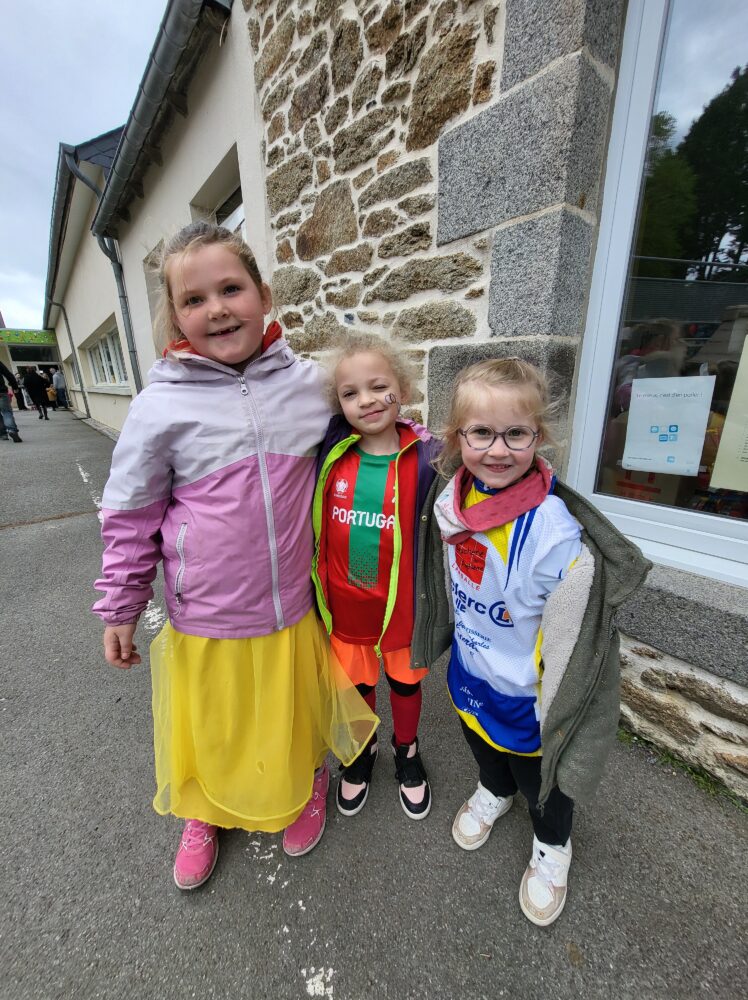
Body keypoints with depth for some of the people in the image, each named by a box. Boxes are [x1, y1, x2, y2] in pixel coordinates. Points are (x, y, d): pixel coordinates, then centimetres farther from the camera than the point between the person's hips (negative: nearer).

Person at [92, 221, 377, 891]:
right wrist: (120, 611, 4)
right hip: (206, 617, -1)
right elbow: (131, 519, -2)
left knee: (295, 711, 24)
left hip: (293, 607, 2)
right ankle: (206, 812, 58)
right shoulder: (162, 406, -10)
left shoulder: (311, 384, -5)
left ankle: (305, 784, 59)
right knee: (213, 725, 22)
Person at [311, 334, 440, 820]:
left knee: (405, 681, 23)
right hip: (344, 600, 2)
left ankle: (407, 750, 54)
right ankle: (363, 749, 54)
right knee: (356, 682, 24)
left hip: (401, 600, -1)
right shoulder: (331, 452, -10)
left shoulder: (424, 456, -16)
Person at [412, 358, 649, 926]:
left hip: (526, 690, -5)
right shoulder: (452, 499, -14)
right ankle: (494, 793, 66)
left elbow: (569, 638, -23)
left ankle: (551, 847, 58)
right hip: (468, 670, 5)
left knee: (538, 776, 24)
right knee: (483, 747, 33)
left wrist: (555, 714, -14)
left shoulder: (554, 530, -34)